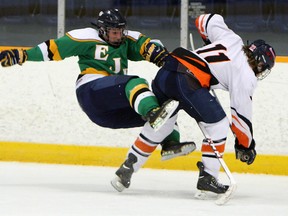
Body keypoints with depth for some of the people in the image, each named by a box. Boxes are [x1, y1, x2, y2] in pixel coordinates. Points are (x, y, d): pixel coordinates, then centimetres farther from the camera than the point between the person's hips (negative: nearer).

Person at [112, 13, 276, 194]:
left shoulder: (232, 39, 21)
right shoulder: (246, 76, 5)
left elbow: (206, 20, 35)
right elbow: (241, 115, 7)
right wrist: (246, 145, 20)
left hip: (166, 71, 8)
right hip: (187, 81, -8)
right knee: (218, 125, 7)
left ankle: (127, 168, 24)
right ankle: (208, 177, 4)